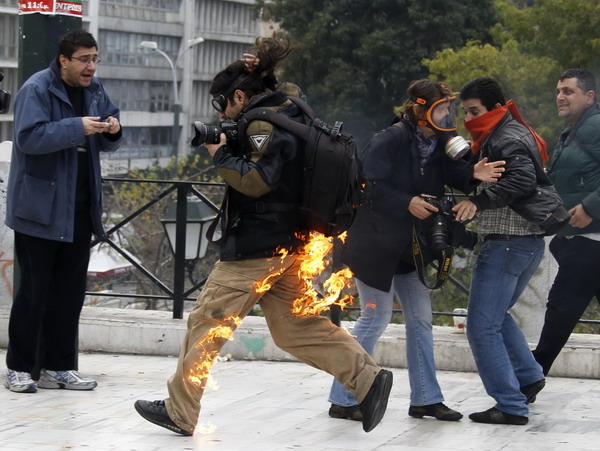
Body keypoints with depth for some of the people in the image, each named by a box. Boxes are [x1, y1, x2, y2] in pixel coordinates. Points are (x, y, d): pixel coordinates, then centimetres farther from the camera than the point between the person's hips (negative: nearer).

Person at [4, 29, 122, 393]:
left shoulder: (95, 91, 10)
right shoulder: (37, 89, -11)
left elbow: (106, 145, 17)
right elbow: (28, 137, -22)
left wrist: (112, 131, -6)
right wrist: (77, 127, -26)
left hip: (80, 208, 7)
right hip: (40, 208, -7)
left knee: (71, 291, 9)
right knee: (34, 291, -2)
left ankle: (59, 367, 17)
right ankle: (20, 368, 7)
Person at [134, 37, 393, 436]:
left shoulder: (264, 123, -14)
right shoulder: (289, 115, 16)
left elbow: (256, 181, -21)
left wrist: (221, 154, -11)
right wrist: (230, 148, 8)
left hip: (255, 248, -10)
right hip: (287, 242, 10)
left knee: (207, 323, -1)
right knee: (298, 325, 12)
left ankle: (180, 411, 4)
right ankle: (368, 379, 4)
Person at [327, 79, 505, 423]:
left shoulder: (437, 142, 4)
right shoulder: (390, 140, -19)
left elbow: (450, 171, -7)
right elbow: (367, 185, -23)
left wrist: (472, 174, -26)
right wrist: (407, 203, -28)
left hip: (410, 246, 8)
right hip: (375, 243, -8)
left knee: (421, 319, 11)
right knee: (376, 318, -4)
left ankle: (426, 399, 20)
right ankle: (342, 400, 5)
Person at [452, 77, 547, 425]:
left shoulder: (508, 138, -13)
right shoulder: (496, 137, 19)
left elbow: (523, 179, -29)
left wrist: (479, 201, -35)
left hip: (509, 242, -11)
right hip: (528, 240, 11)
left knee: (483, 327, -8)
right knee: (496, 315, 27)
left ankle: (511, 406, -7)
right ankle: (529, 376, 31)